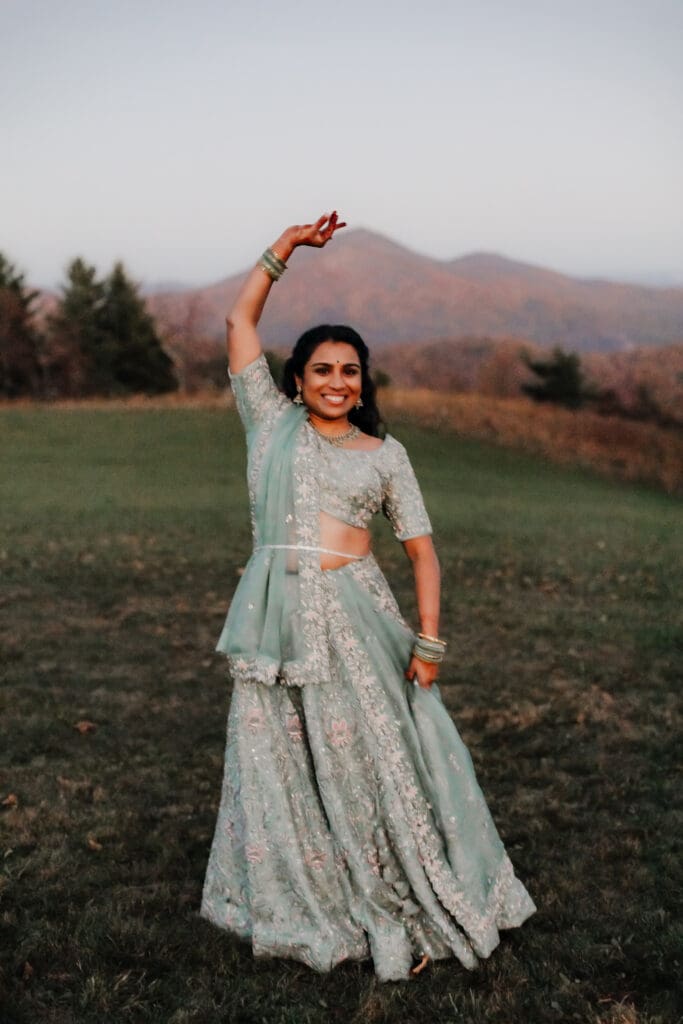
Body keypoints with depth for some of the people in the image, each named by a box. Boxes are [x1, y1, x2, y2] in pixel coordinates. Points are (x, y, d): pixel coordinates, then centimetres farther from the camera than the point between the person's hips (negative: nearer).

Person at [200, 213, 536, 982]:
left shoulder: (384, 453, 8)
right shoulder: (270, 421, 10)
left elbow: (421, 548, 6)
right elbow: (240, 321, 10)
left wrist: (429, 638, -4)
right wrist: (286, 246, 7)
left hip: (355, 617, -1)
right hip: (277, 615, 1)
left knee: (376, 758, 2)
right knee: (281, 765, 8)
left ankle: (414, 905, 17)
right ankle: (305, 906, 25)